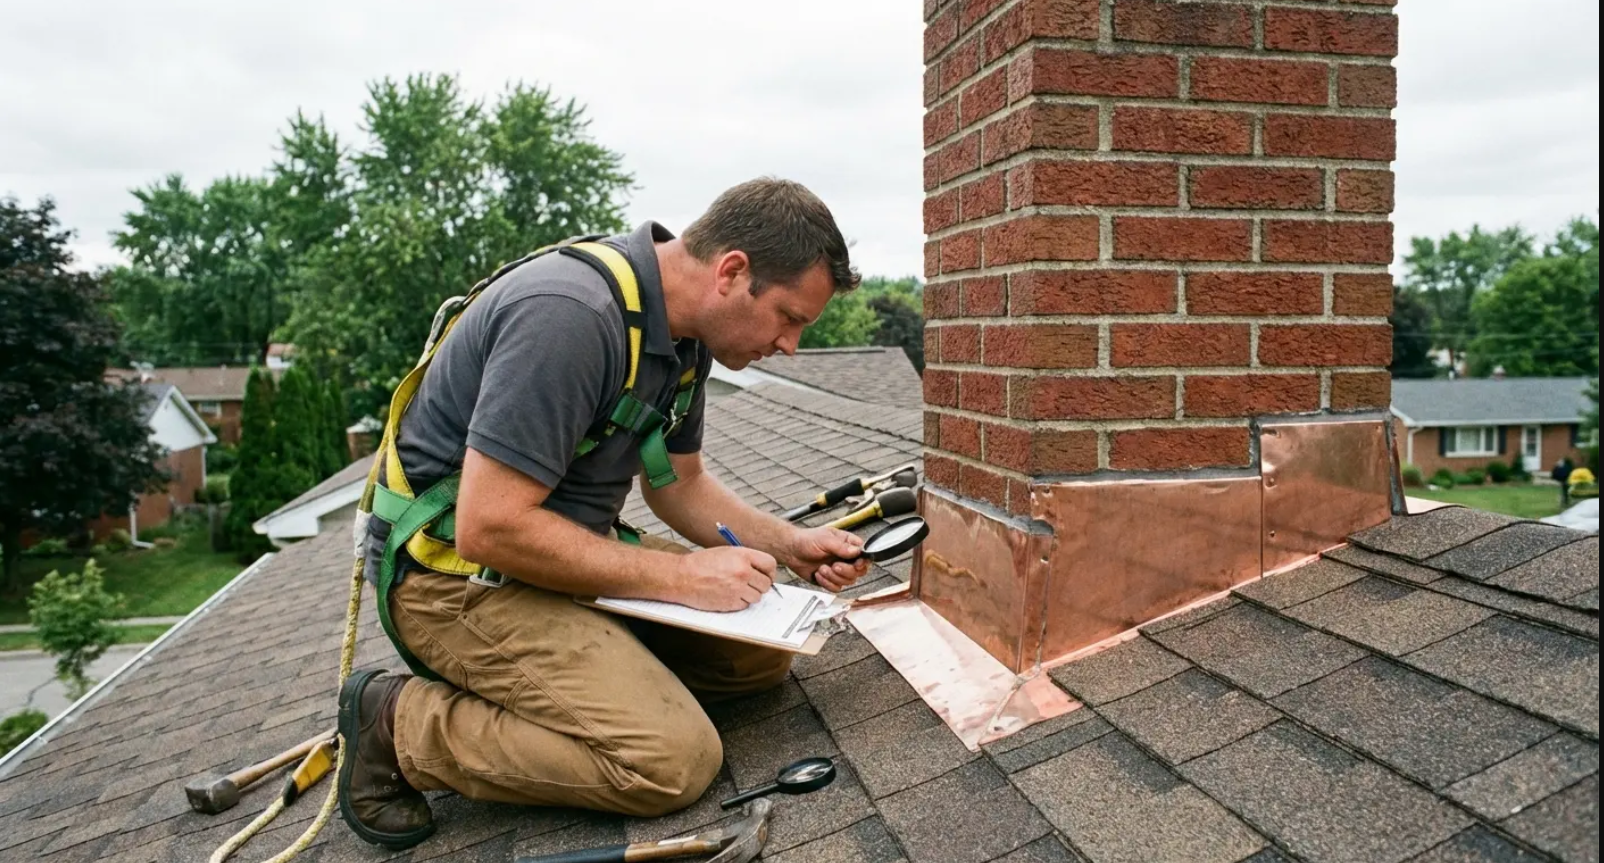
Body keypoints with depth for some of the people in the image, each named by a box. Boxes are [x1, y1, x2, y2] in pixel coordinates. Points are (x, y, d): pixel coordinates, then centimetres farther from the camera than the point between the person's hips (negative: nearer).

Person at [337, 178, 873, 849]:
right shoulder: (570, 314, -28)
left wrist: (786, 544, -1)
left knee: (761, 652, 4)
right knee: (675, 759, -20)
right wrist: (681, 576, -23)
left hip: (569, 548, 9)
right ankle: (402, 724, -4)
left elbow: (678, 483, 14)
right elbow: (488, 529, -28)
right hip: (460, 570, -9)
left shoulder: (684, 333, 1)